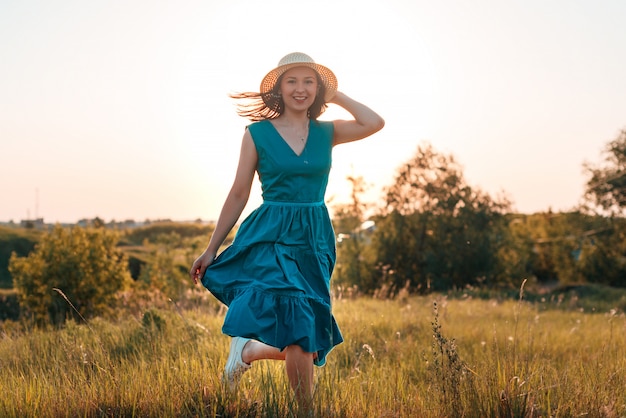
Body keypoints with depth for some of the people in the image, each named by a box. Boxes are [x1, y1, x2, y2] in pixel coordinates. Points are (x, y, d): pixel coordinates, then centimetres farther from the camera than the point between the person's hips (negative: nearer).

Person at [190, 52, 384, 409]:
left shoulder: (326, 132, 6)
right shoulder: (258, 133, -1)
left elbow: (374, 123, -11)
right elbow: (239, 195, 3)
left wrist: (335, 94, 2)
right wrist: (211, 249, 4)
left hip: (316, 241, 4)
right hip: (272, 237, -4)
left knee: (308, 343, 8)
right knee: (299, 337, -16)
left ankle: (248, 351, 36)